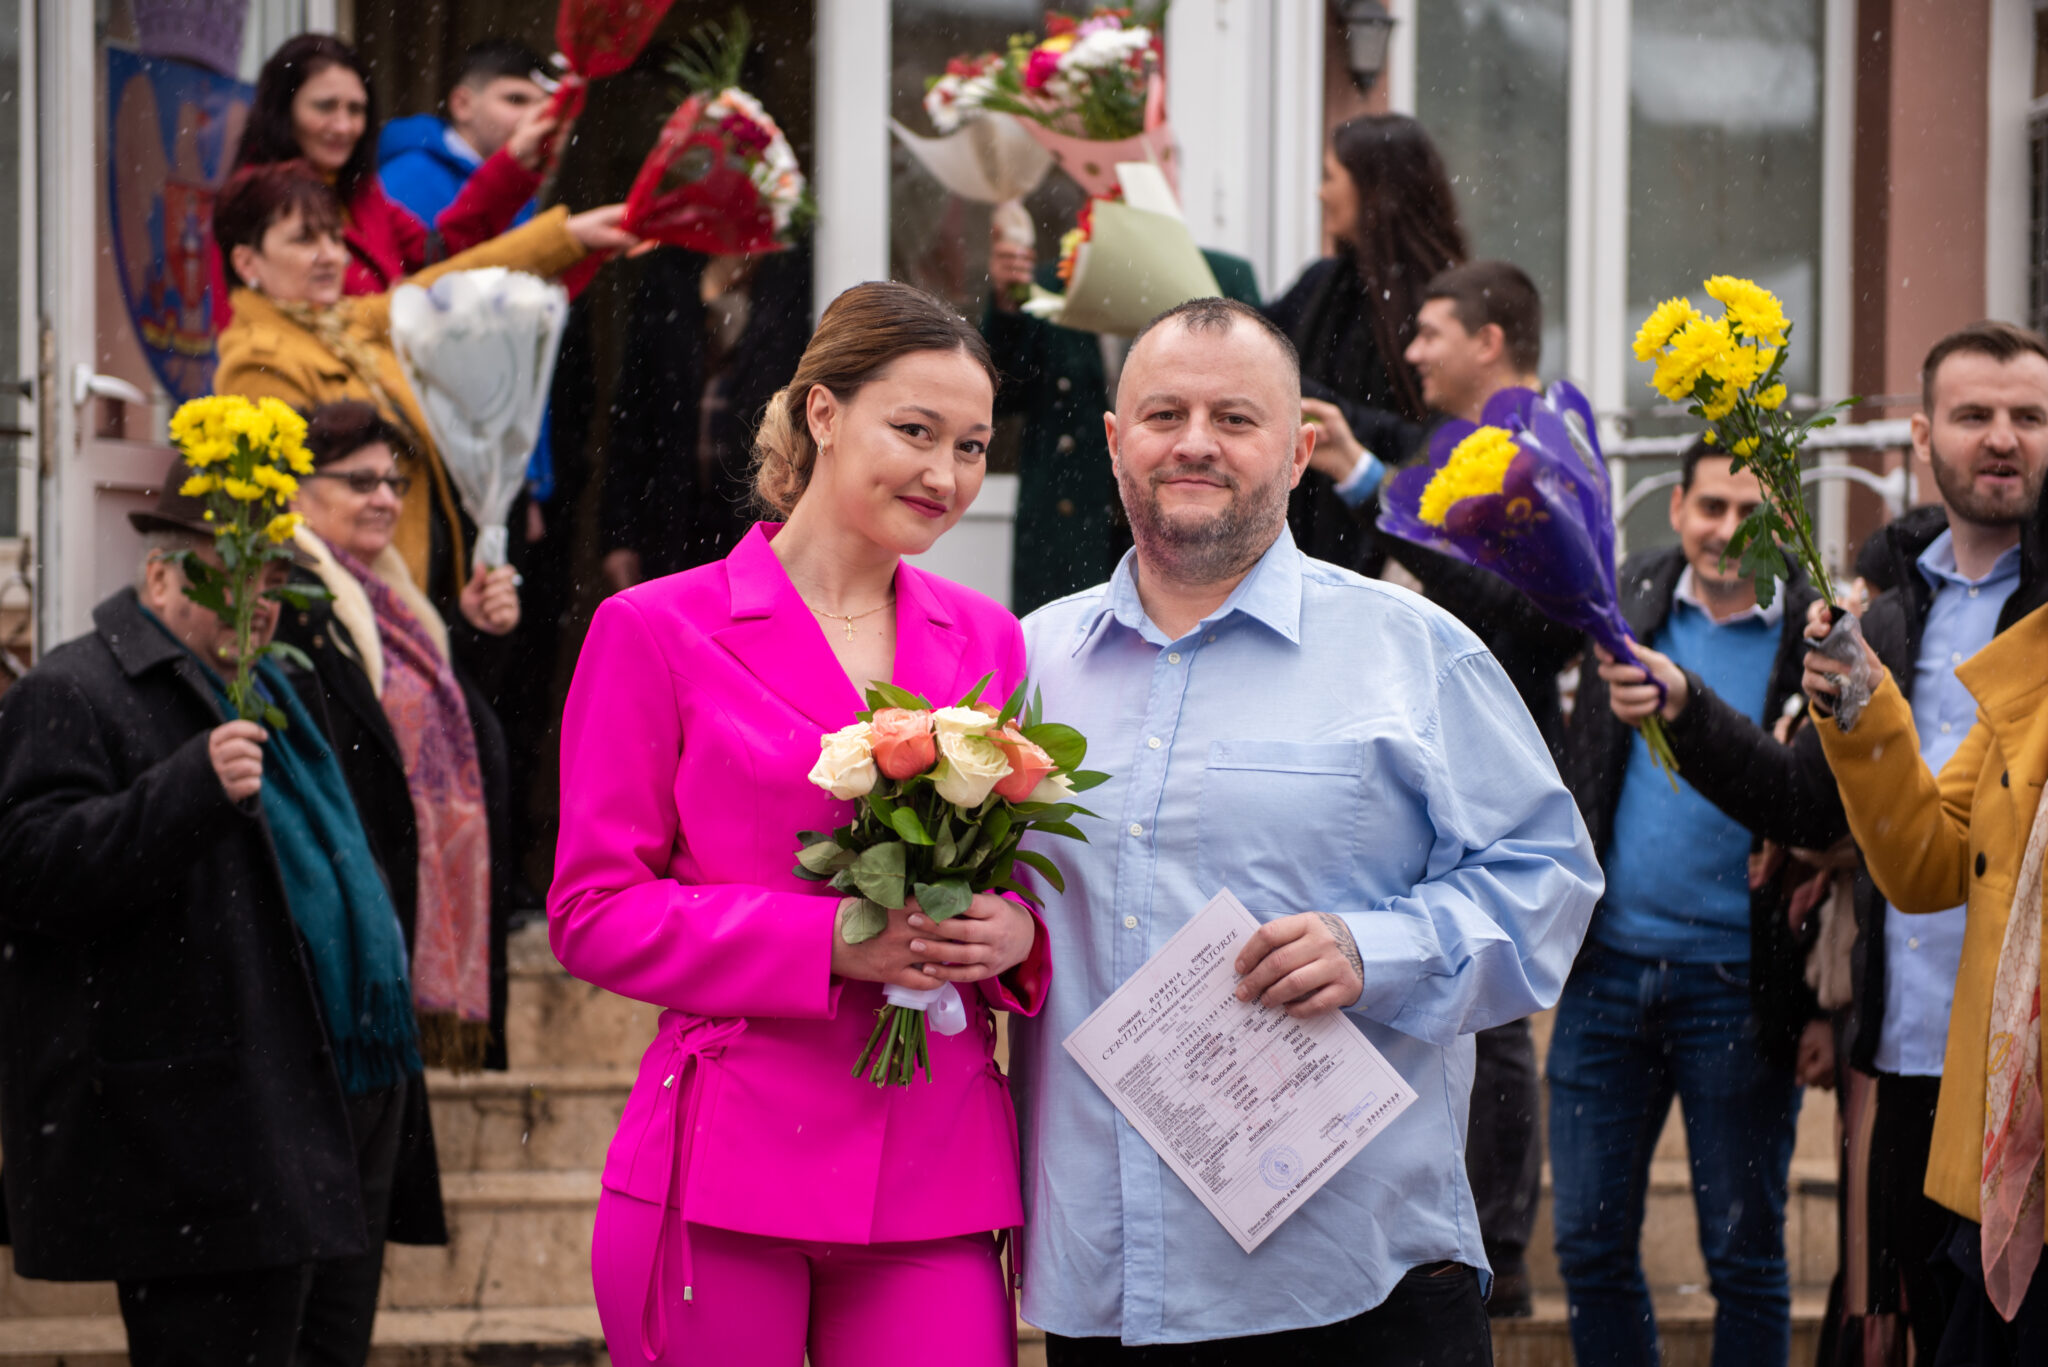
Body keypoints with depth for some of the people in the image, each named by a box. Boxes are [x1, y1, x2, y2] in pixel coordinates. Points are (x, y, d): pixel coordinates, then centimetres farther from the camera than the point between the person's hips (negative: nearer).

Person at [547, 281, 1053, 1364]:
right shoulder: (658, 632, 2)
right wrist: (830, 938, -13)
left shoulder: (987, 643, 14)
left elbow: (1032, 873, 20)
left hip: (936, 1173, 3)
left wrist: (1017, 934, -5)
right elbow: (592, 914, -2)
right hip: (724, 1173, -3)